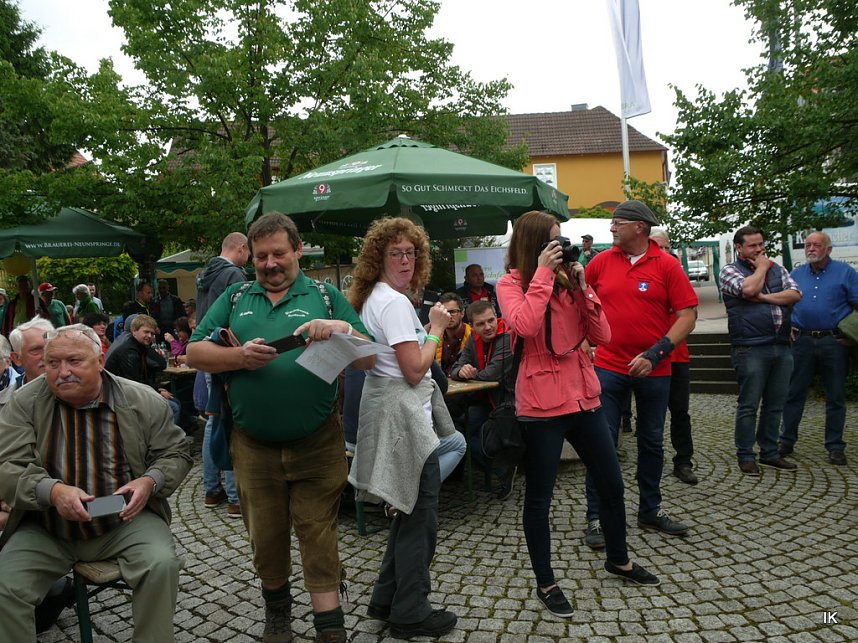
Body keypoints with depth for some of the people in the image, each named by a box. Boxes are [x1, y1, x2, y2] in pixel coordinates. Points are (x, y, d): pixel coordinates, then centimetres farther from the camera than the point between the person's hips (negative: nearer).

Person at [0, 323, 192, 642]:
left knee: (161, 565, -24)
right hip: (46, 529, 2)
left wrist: (150, 481, -18)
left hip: (126, 520, -1)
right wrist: (52, 491, -29)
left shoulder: (143, 401, -4)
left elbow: (175, 454, 4)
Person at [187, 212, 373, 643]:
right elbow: (194, 353, 4)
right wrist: (240, 356, -14)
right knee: (265, 536, 15)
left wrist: (343, 329, -22)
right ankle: (276, 608, 39)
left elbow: (369, 360, -1)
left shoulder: (325, 296, 4)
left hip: (316, 443, -2)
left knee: (318, 534, 1)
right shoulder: (234, 299, 11)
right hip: (253, 445, 3)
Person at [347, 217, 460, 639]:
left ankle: (387, 601, 30)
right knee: (420, 515, 1)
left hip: (392, 411, 11)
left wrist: (429, 327, 9)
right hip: (403, 416, -11)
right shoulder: (395, 302, -17)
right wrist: (437, 328, -9)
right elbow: (414, 370, -20)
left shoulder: (374, 297, 14)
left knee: (409, 510, 19)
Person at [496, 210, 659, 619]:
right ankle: (545, 583, 24)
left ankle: (618, 559, 41)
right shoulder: (511, 284, -6)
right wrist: (542, 273, -19)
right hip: (541, 404, -6)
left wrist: (581, 285, -6)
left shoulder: (567, 280, 9)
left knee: (611, 484, 18)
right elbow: (524, 326, -27)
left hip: (584, 395, 6)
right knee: (539, 498, 5)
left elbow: (602, 336, 2)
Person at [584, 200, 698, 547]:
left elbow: (688, 314, -9)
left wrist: (656, 353, -17)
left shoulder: (667, 265, -5)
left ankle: (650, 510, 31)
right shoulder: (601, 261, 2)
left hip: (654, 371, 0)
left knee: (652, 443, 14)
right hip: (609, 367, 1)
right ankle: (596, 517, 11)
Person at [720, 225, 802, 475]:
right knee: (749, 405, -1)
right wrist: (761, 267, -2)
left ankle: (769, 453, 22)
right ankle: (746, 456, 8)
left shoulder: (777, 269, 17)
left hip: (781, 347, 5)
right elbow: (748, 289, -18)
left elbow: (795, 294, 2)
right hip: (751, 349, -5)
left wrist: (763, 297, -9)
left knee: (775, 405, 11)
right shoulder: (729, 271, 2)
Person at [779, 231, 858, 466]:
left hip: (834, 341, -2)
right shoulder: (796, 274, 11)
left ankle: (835, 446, 15)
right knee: (794, 393, 4)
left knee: (836, 396, 5)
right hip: (802, 341, 2)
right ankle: (787, 440, 13)